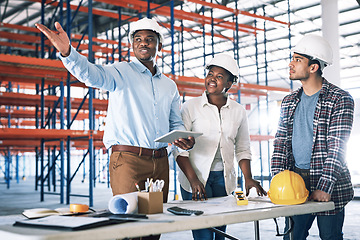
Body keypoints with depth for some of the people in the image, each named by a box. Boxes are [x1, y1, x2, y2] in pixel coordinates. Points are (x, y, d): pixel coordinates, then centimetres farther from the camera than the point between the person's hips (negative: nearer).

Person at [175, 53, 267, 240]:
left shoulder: (238, 111, 8)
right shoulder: (191, 107, -1)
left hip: (224, 179, 3)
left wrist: (248, 178, -1)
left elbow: (242, 149, 12)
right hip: (195, 177, -3)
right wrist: (193, 180, -14)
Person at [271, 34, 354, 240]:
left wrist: (325, 187, -21)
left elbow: (337, 147, -13)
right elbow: (281, 143, 10)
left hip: (329, 186, -5)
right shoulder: (289, 102, 12)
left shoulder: (340, 99, -6)